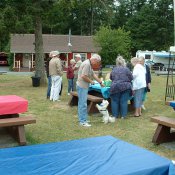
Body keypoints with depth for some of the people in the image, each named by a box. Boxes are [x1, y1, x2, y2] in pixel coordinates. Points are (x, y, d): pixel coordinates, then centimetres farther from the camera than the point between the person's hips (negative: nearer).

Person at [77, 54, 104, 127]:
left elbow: (93, 74, 21)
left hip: (83, 86, 11)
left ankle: (82, 119, 23)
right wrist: (91, 81, -10)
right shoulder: (87, 64, -18)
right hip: (82, 86, -11)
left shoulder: (90, 65, 15)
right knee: (83, 104, -7)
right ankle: (83, 121, -2)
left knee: (81, 104, 15)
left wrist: (100, 82, 22)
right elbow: (83, 76, -24)